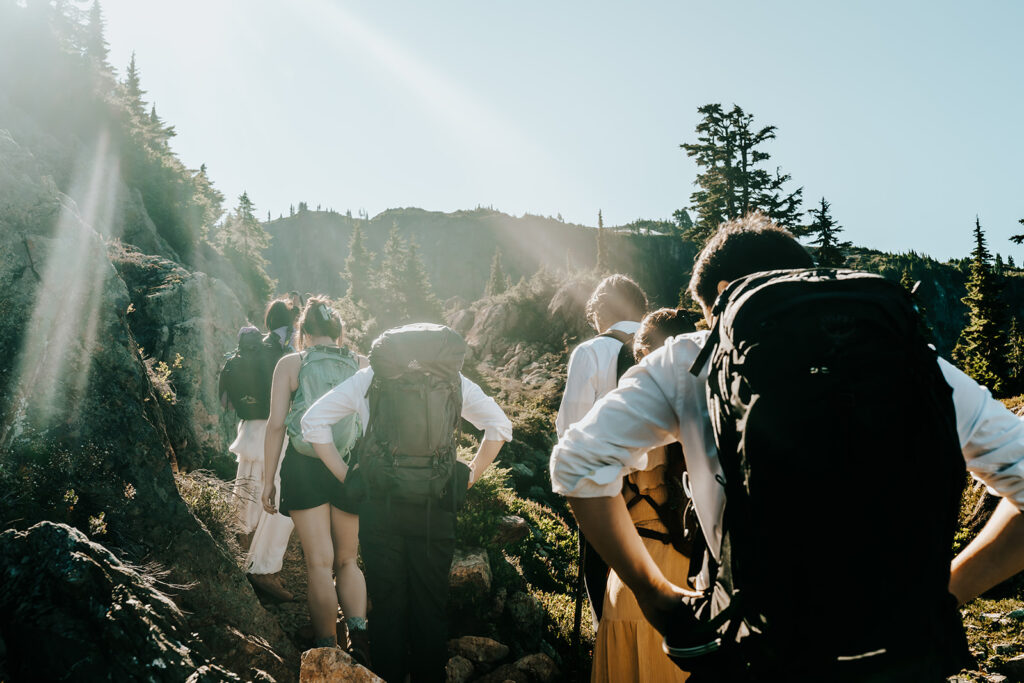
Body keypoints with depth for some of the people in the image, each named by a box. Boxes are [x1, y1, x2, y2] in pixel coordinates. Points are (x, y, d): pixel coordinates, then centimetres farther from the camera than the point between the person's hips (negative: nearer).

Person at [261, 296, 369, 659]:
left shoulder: (290, 364, 2)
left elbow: (276, 425, -2)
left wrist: (268, 479, 4)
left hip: (305, 466, -2)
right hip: (350, 469, 2)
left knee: (320, 563, 5)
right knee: (347, 561, 16)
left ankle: (327, 650, 7)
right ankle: (359, 632, -4)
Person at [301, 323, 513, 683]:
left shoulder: (368, 378, 8)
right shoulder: (454, 380, 9)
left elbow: (313, 420, 6)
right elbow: (500, 426, 9)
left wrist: (345, 474, 6)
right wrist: (470, 477, 10)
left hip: (379, 505, 0)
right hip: (435, 509, 1)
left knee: (387, 604, 10)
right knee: (431, 605, 11)